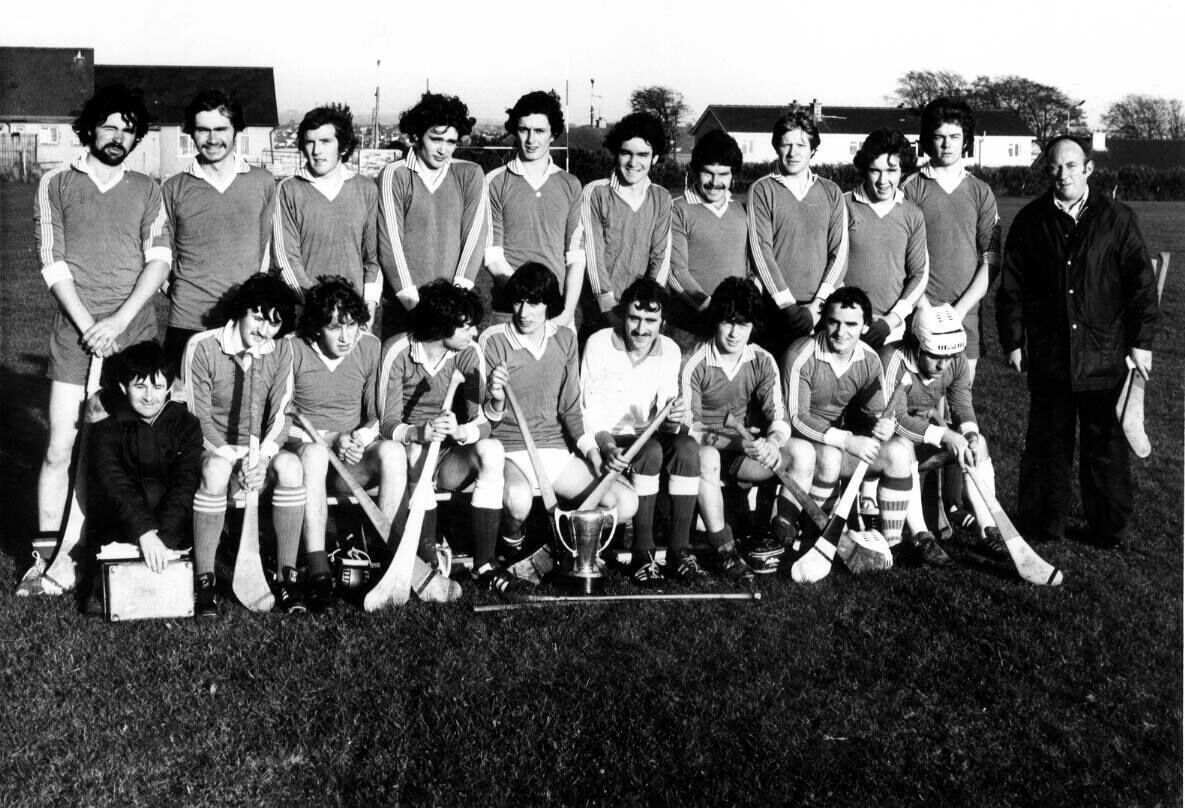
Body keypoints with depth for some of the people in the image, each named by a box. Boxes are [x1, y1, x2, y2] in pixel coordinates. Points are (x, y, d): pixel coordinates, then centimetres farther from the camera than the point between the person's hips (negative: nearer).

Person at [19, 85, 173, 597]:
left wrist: (118, 320, -10)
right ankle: (49, 556, 2)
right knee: (60, 448, -4)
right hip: (76, 330, -1)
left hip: (134, 330, 1)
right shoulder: (56, 185, 9)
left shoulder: (146, 190, 12)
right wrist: (88, 325, -8)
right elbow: (52, 264, 2)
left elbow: (159, 261, 2)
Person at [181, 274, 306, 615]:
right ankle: (203, 580, -26)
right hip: (211, 447, -3)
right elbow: (198, 419, -10)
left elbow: (280, 415, -3)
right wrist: (234, 455, -20)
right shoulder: (202, 346, -11)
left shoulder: (282, 349, 0)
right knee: (216, 470, -38)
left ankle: (286, 575, -22)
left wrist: (262, 456, -20)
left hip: (261, 449, 3)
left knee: (290, 466, -30)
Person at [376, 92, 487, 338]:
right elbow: (389, 244, -5)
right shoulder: (394, 176, 1)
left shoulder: (470, 175, 7)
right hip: (402, 309, -1)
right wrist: (412, 299, -14)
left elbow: (474, 237, 0)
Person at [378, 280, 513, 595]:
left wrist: (460, 432, -34)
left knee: (492, 450, -27)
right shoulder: (398, 351, -14)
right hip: (407, 450, -3)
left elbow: (481, 421, -10)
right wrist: (422, 433, -37)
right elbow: (388, 424, -15)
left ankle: (484, 565, -25)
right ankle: (427, 564, -30)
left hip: (449, 457, 3)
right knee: (418, 451, -37)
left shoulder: (469, 353, -6)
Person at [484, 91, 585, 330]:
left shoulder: (570, 185, 9)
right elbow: (492, 257, -2)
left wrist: (567, 312, -7)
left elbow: (576, 257, 5)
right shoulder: (495, 183, 2)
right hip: (509, 312, -2)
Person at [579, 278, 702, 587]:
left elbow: (663, 420, -2)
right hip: (604, 439, -4)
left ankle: (679, 549, -21)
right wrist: (606, 446, -33)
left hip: (646, 436, 4)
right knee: (651, 452, -33)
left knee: (687, 446, -27)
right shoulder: (599, 344, -11)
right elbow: (590, 410, -14)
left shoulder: (670, 350, 0)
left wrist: (673, 419, -27)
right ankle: (642, 553, -24)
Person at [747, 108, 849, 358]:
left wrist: (819, 301, -7)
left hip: (822, 309, 2)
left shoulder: (831, 193, 14)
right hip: (777, 309, -2)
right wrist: (789, 305, -10)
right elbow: (761, 252, -3)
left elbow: (839, 252, 7)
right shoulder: (762, 190, 5)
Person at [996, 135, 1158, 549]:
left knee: (1106, 443, 6)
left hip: (1105, 355, -1)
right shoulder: (1030, 221, 3)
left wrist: (1141, 341, -1)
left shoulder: (1117, 218, 1)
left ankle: (1110, 529, 19)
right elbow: (1011, 286, 6)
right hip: (1048, 355, 1)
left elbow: (1142, 281, 2)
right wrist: (1013, 341, 2)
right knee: (1047, 441, 8)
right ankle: (1044, 525, 19)